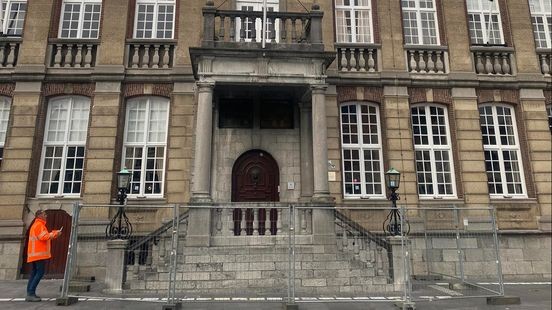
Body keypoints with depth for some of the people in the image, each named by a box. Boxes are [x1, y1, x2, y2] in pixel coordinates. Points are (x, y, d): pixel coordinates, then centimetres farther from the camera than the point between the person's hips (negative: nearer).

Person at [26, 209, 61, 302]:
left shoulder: (36, 225, 22)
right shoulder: (39, 225, -10)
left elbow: (44, 237, 20)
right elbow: (43, 237, -19)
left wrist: (54, 234, 13)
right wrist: (55, 233, -9)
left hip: (35, 253, 11)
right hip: (39, 253, -11)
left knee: (34, 273, 10)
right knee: (40, 272, -11)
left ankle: (29, 294, 11)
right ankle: (31, 294, -14)